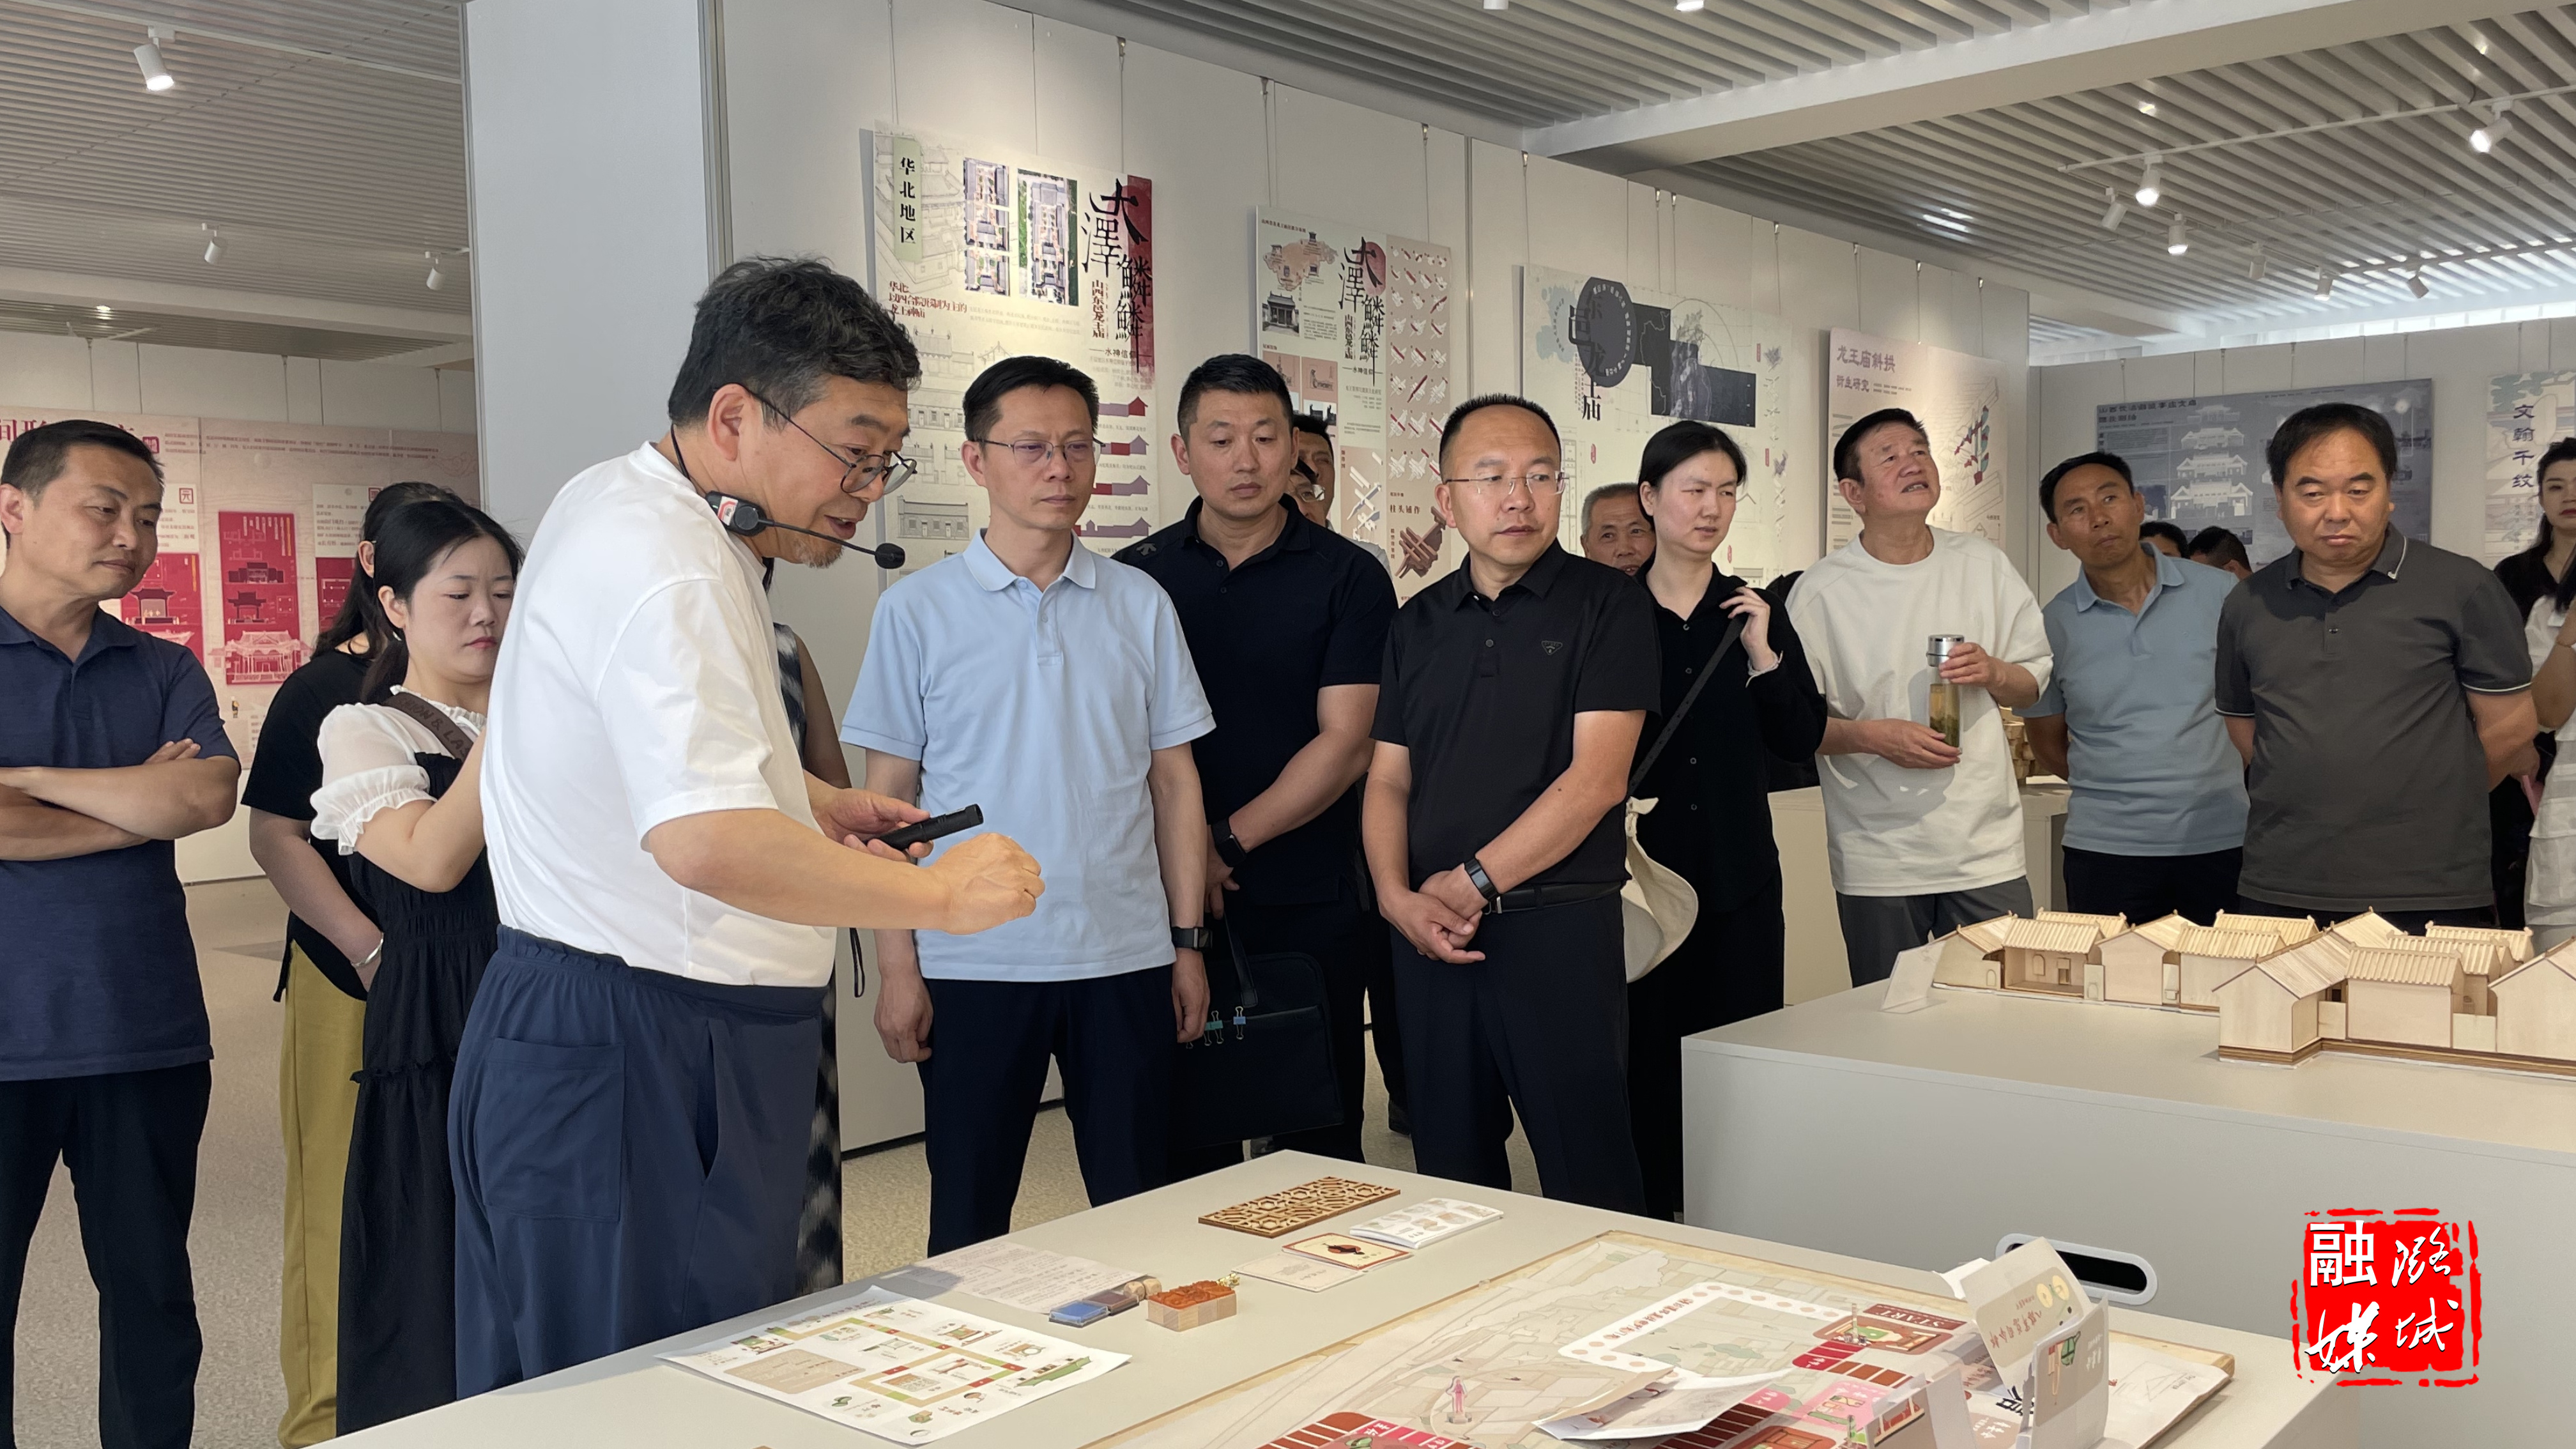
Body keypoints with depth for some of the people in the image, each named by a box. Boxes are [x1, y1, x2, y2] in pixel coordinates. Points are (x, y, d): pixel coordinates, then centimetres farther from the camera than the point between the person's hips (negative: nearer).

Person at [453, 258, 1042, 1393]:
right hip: (636, 1065, -10)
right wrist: (939, 893, -23)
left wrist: (808, 802, 19)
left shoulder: (617, 507, 13)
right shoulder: (667, 569, -22)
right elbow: (709, 845, -34)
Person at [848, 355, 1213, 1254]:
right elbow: (888, 798, 1)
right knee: (968, 1222, 10)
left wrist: (1189, 943, 5)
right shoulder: (917, 612, 0)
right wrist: (897, 965, -4)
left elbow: (1174, 781, 8)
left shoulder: (1142, 606, 5)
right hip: (973, 966, -1)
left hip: (1127, 957, 2)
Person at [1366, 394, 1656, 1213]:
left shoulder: (1606, 606, -2)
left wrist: (1473, 883, -13)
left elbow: (1597, 779, -11)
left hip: (1561, 928, -4)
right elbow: (1389, 781, 10)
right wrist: (1398, 898, -7)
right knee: (1450, 1171, 14)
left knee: (1588, 1177, 0)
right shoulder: (1418, 624, 13)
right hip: (1432, 936, 5)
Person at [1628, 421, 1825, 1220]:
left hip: (1739, 875, 2)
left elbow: (1802, 742, 3)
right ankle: (1650, 1221, 14)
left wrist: (1764, 657, -9)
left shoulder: (1755, 611, 8)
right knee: (1645, 1061, 2)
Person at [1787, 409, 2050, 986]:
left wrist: (1991, 672, -7)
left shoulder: (1983, 564, 7)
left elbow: (2033, 683, 14)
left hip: (1987, 851, 3)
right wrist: (1869, 736, -17)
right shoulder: (1820, 591, -4)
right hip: (1877, 864, -2)